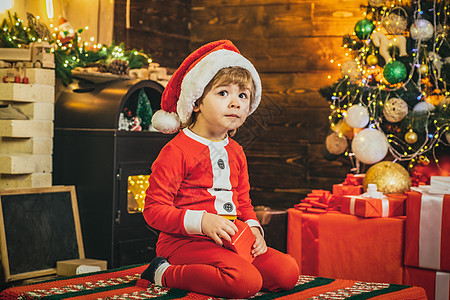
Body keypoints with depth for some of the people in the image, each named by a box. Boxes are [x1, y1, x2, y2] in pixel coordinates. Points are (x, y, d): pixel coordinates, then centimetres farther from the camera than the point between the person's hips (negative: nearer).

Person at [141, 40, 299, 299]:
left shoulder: (235, 152, 17)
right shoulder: (177, 151, -9)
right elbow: (154, 210, -12)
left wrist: (252, 228, 1)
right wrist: (202, 221, -24)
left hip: (227, 242, 8)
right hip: (185, 242, -8)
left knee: (287, 272, -6)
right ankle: (166, 274, -10)